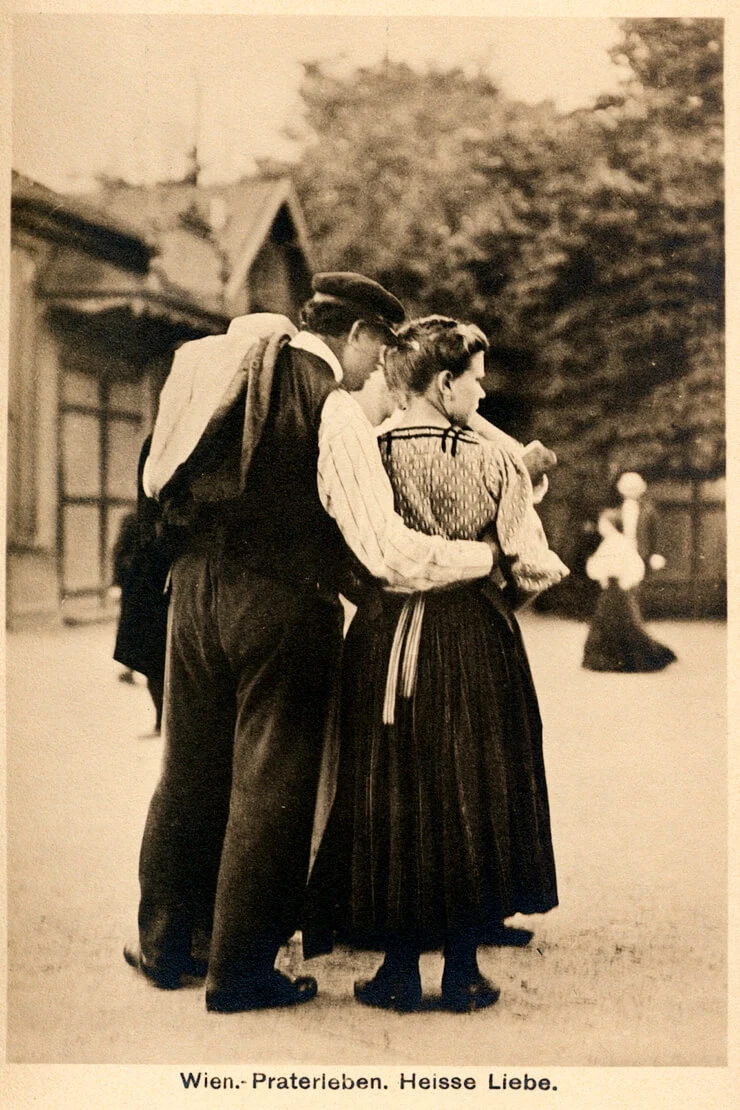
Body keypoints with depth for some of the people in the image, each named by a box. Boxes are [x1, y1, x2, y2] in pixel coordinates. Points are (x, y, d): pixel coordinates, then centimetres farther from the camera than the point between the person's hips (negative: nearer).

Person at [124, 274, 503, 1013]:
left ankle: (166, 945, 31)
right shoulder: (335, 410, -13)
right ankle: (239, 972, 17)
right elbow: (388, 552, -19)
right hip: (282, 608, -6)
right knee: (269, 789, 7)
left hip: (198, 586, 7)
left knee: (190, 774, 18)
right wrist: (487, 555, -9)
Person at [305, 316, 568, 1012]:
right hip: (476, 644, -1)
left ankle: (399, 974, 17)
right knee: (471, 799, 11)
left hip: (386, 641, 1)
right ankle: (462, 973, 17)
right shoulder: (497, 462, -6)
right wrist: (492, 595, 10)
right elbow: (533, 567, -10)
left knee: (388, 803, 10)